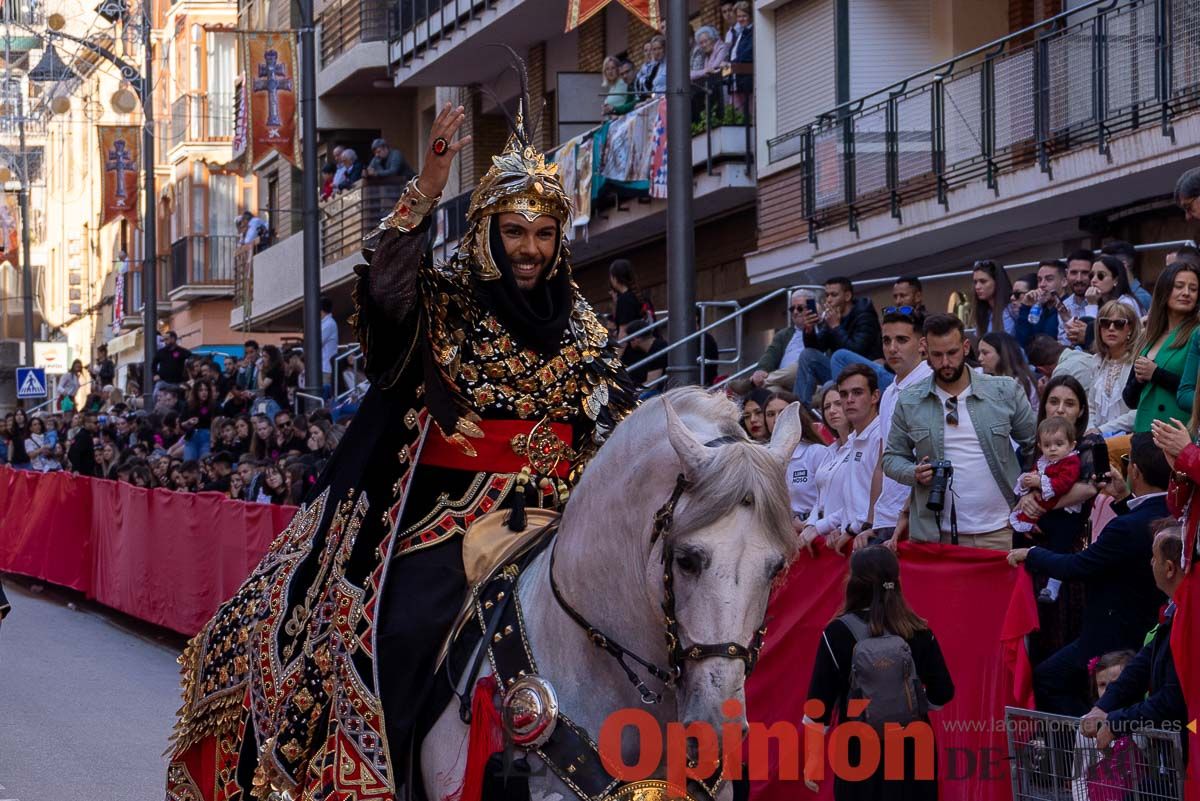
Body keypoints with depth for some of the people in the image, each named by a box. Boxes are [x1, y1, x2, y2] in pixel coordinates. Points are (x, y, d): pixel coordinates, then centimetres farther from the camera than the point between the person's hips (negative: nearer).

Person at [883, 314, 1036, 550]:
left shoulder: (1005, 392, 1)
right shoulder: (908, 402, 3)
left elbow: (1036, 448, 9)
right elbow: (892, 458, 9)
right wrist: (915, 473, -11)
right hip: (934, 535, 0)